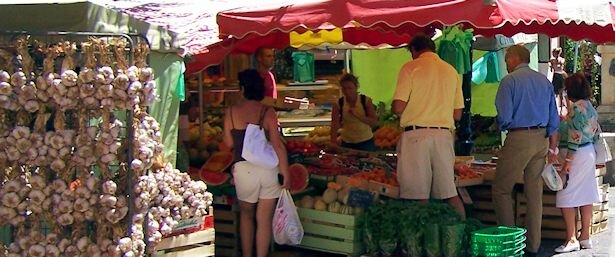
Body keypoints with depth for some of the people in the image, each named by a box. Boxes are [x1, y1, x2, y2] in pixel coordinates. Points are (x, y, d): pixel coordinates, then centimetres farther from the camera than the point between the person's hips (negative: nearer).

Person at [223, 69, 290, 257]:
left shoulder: (231, 112, -5)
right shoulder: (268, 112, -7)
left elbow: (229, 143, 1)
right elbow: (278, 145, -9)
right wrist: (285, 173, -4)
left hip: (243, 169, 1)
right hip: (268, 169, -1)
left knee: (246, 214, 22)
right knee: (264, 219, 8)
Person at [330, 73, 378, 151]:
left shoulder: (366, 101, -7)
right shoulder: (338, 104, -6)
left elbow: (374, 122, -12)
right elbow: (334, 125, -11)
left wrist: (357, 115, -24)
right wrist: (333, 143, -25)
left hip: (366, 143, 0)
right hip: (347, 144, 1)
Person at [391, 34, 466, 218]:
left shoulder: (411, 67, -1)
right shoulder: (451, 71, 14)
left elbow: (398, 107, -9)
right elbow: (457, 114, 14)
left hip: (416, 134, -5)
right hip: (444, 134, 5)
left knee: (419, 196, -2)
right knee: (450, 193, 9)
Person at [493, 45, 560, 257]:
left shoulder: (510, 80, -7)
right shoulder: (544, 81, 11)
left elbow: (504, 117, -14)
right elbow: (554, 119, 12)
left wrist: (502, 126, 9)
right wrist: (552, 147, 17)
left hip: (519, 138, -6)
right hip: (541, 138, 6)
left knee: (502, 189, 3)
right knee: (534, 191, 10)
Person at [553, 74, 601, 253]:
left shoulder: (577, 107, -16)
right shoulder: (591, 107, 11)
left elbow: (576, 137, -20)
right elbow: (596, 134, 15)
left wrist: (567, 161, -19)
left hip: (578, 154, -10)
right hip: (590, 153, 10)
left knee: (566, 197, -5)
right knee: (586, 195, 11)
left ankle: (571, 239, -7)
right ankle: (585, 237, 16)